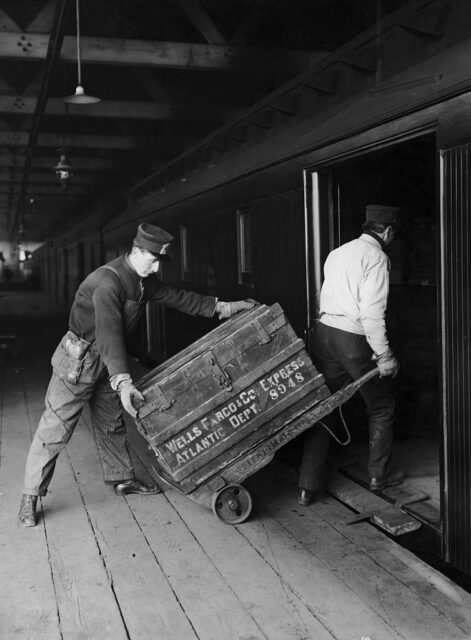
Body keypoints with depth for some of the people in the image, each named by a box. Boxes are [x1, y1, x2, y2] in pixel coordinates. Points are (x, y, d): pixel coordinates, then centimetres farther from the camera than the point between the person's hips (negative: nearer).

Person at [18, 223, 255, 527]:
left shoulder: (145, 281, 1)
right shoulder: (108, 281, -28)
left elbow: (177, 297, 12)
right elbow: (109, 333, -37)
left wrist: (223, 307, 8)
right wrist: (123, 381, -46)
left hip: (108, 360, 8)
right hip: (80, 358, -8)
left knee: (112, 424, 18)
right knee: (55, 428, -4)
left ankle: (123, 479, 33)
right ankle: (30, 496, 5)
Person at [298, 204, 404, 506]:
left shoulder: (337, 253, 15)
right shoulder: (376, 257, -9)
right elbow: (372, 312, -18)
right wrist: (384, 355, -14)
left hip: (324, 331, 7)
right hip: (354, 339, -7)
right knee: (382, 406, 15)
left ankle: (308, 487, 10)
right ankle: (379, 475, 27)